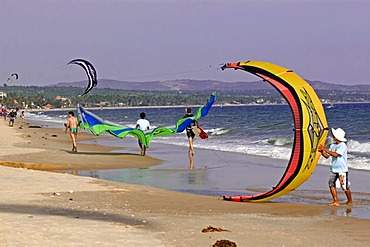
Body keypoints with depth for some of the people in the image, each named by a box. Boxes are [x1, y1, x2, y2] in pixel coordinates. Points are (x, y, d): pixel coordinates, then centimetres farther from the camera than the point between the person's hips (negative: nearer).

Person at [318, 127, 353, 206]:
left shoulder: (343, 145, -13)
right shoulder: (333, 145, 7)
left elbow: (336, 154, -24)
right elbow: (327, 156, 8)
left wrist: (325, 149, -21)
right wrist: (322, 151, -10)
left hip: (342, 170, -6)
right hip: (333, 169, 6)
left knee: (345, 187, 1)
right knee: (331, 184, -5)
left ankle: (350, 201, 19)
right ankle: (336, 201, 0)